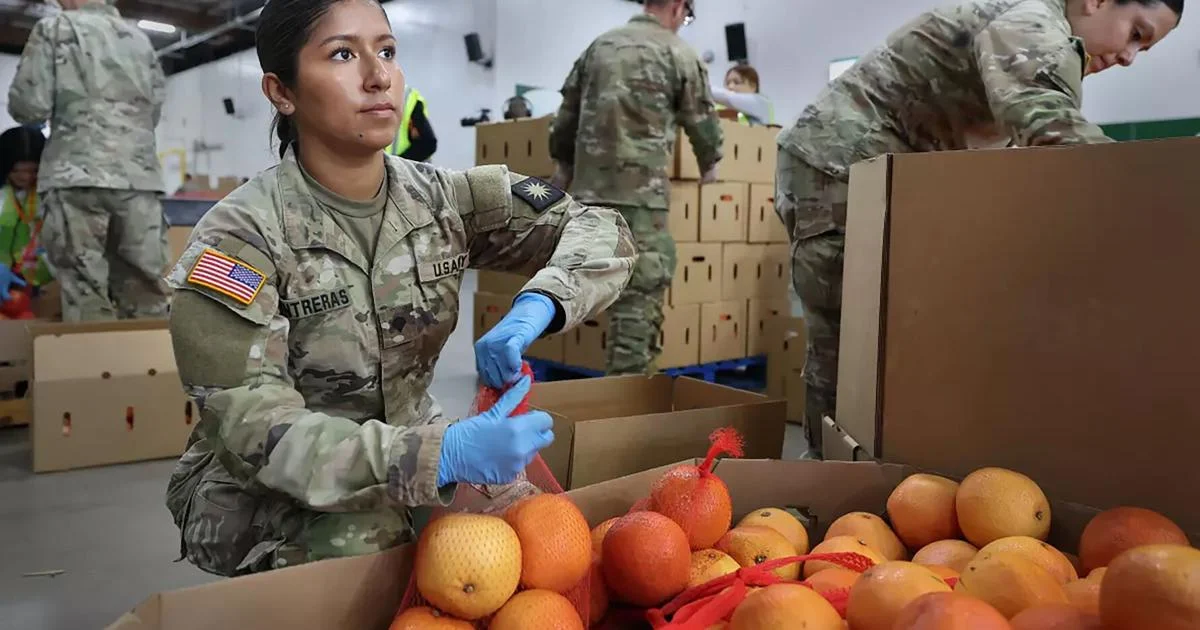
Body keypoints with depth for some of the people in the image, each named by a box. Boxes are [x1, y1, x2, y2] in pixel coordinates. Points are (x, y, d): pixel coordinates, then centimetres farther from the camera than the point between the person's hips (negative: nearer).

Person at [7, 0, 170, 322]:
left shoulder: (54, 28, 5)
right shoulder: (141, 38, 16)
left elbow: (29, 106, -1)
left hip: (78, 175, -3)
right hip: (140, 176, 4)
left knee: (85, 295, -2)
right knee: (145, 290, 4)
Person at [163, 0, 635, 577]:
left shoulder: (440, 199, -7)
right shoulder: (238, 237, -20)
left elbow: (600, 231, -7)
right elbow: (255, 428, -27)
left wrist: (535, 308, -30)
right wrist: (439, 455, -40)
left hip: (407, 444, 4)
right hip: (262, 490, -4)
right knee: (366, 543, -32)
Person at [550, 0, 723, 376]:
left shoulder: (600, 45, 16)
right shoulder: (678, 54, 2)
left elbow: (566, 116, 17)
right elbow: (702, 124, 10)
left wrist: (562, 164, 28)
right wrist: (709, 165, 28)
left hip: (589, 188, 6)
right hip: (640, 191, -6)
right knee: (640, 294, -2)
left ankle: (620, 379, 21)